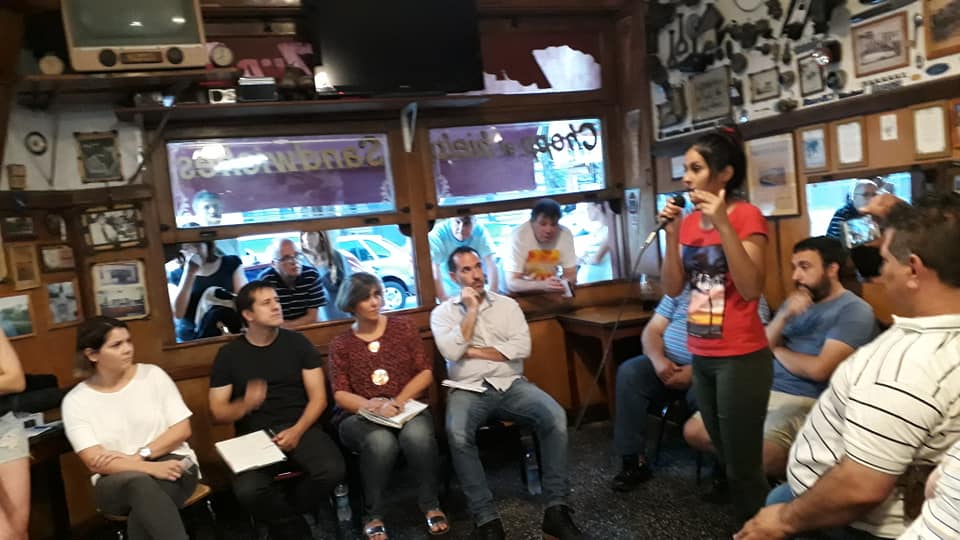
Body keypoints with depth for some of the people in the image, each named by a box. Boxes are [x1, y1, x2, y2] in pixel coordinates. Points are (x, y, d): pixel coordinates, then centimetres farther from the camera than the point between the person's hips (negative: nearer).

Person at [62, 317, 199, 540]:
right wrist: (151, 468, -23)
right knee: (140, 482, -36)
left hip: (170, 463, 0)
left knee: (144, 498, -34)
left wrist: (140, 456, -13)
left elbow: (182, 429, 2)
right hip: (117, 481, 0)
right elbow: (95, 461, -8)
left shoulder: (152, 374, 4)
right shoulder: (75, 401, 2)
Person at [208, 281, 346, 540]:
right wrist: (245, 405, -18)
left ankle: (287, 513, 5)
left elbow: (318, 397, 3)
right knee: (248, 491, -31)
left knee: (333, 470, -28)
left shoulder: (298, 343, 6)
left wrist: (297, 431, -15)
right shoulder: (229, 354, 5)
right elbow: (217, 413, 4)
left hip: (300, 427, 1)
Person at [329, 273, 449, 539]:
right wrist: (370, 405, -22)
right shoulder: (340, 344, 7)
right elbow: (340, 394, 0)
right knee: (381, 441, -35)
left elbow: (425, 372, 3)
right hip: (361, 417, 0)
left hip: (407, 408, 1)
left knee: (418, 435, -34)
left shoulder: (404, 326, 7)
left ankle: (431, 505, -12)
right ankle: (373, 515, -13)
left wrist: (397, 402, -14)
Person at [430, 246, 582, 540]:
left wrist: (473, 351, -6)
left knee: (555, 416, -26)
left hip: (511, 384, 2)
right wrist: (471, 310, -6)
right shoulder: (442, 312, 8)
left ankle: (556, 508, -18)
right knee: (457, 433, -35)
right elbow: (451, 352, -10)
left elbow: (521, 348, -2)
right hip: (469, 389, -2)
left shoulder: (507, 304, 12)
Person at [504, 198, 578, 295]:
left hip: (551, 292, 2)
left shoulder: (565, 234, -13)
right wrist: (542, 285, -39)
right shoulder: (519, 236, -21)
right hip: (524, 292, -2)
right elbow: (512, 283, -24)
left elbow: (571, 274, -6)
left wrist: (558, 284, -27)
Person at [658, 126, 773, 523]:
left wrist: (723, 226, -26)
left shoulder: (747, 215, -11)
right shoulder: (690, 220, 7)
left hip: (741, 358, -7)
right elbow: (672, 289, 3)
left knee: (743, 467, 1)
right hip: (701, 356, 7)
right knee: (726, 460, 20)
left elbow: (751, 289, -20)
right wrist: (672, 234, -7)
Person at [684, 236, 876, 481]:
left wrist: (777, 350, 2)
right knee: (693, 431, -4)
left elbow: (818, 369, -17)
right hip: (762, 390, 7)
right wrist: (784, 317, -10)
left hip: (803, 402, -7)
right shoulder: (797, 300, 17)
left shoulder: (855, 311, -6)